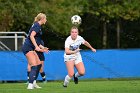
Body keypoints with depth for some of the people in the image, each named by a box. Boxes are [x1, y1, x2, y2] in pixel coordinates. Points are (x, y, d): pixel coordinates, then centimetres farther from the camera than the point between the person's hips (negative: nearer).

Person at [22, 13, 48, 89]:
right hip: (28, 48, -10)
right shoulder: (37, 26, -10)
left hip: (31, 48, 10)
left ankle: (33, 83, 18)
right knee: (34, 66, -16)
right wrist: (36, 46, -28)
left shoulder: (37, 25, 19)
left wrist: (42, 47, 30)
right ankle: (30, 85, -24)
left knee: (39, 64, 14)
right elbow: (31, 36, -23)